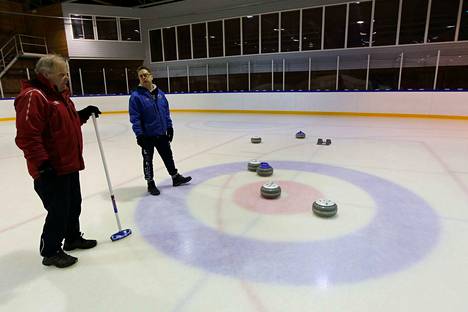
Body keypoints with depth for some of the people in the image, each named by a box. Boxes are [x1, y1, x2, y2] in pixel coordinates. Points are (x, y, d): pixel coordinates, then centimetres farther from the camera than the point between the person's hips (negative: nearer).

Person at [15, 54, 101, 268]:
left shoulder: (61, 94, 13)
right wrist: (42, 164, -26)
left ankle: (73, 238, 41)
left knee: (74, 205, 21)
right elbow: (27, 136, -24)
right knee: (59, 211, 1)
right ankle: (50, 252, 21)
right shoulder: (33, 96, -18)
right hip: (50, 170, -10)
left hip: (69, 165, 10)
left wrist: (83, 114, 7)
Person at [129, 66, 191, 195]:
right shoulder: (136, 96, -12)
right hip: (147, 135, -5)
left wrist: (169, 126, 9)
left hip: (162, 134, 5)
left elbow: (166, 111, 12)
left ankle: (176, 177, 34)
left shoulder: (159, 93, 5)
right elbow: (134, 118, -14)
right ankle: (150, 184, 24)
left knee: (168, 156, 17)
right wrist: (139, 134, -18)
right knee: (148, 160, 9)